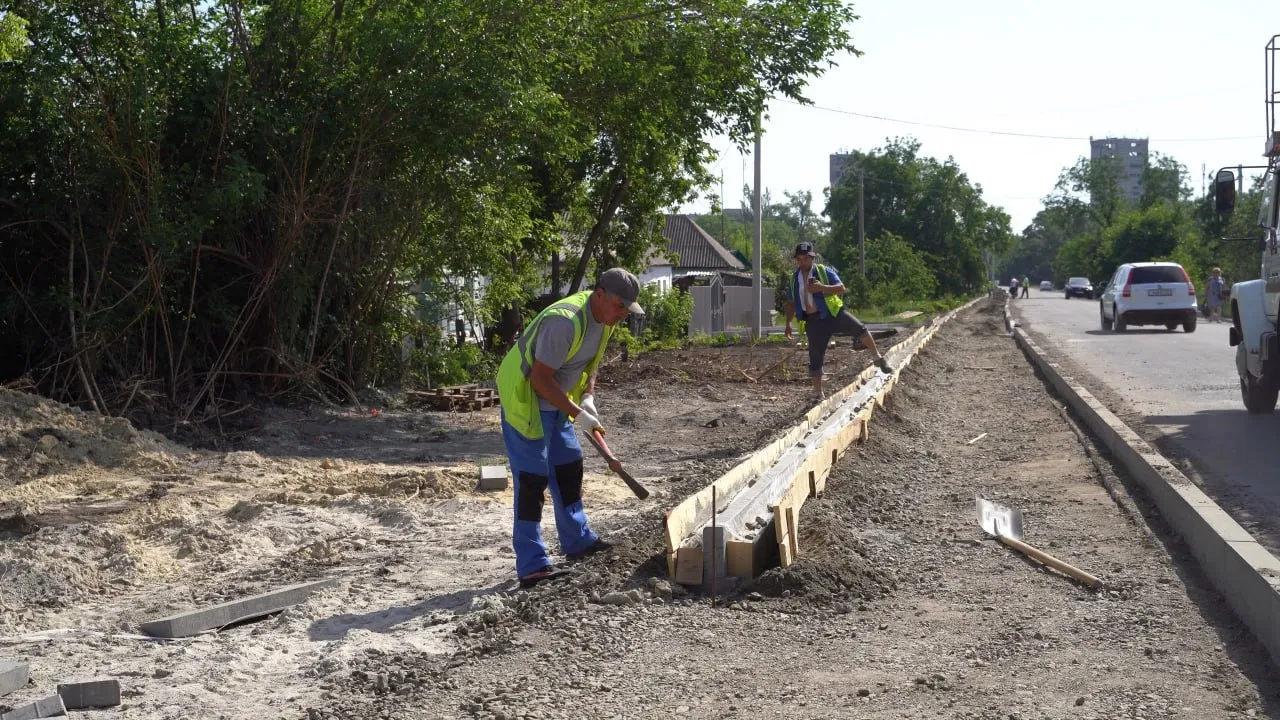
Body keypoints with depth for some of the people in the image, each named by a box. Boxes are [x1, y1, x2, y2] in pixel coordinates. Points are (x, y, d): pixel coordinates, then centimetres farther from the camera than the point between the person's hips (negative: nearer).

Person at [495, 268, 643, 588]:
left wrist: (587, 398, -2)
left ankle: (577, 541, 32)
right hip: (524, 399, -9)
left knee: (568, 467, 16)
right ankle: (531, 566, -9)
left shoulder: (604, 318, -1)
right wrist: (577, 414, -25)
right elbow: (540, 380, -30)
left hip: (554, 401, 10)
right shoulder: (564, 321, -32)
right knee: (531, 478, -10)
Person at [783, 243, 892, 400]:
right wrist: (788, 323, 10)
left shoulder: (824, 271, -1)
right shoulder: (795, 278, 10)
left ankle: (879, 358, -8)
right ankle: (818, 393, 12)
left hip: (832, 313, -2)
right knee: (815, 358, 3)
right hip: (813, 321, 2)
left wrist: (822, 287, -24)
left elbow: (841, 288, -10)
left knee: (859, 328, -23)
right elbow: (792, 303, 18)